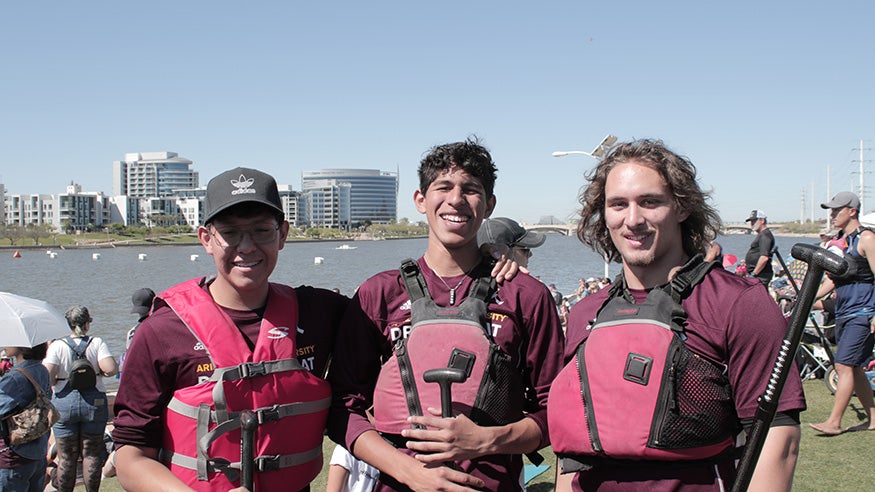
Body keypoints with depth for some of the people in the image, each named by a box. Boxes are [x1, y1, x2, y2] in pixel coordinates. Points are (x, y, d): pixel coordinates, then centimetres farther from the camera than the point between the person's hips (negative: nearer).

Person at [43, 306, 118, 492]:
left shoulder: (57, 346, -4)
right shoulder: (97, 343, -4)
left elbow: (47, 375, -15)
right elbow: (111, 369, -16)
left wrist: (57, 381, 6)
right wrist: (99, 373, 5)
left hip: (64, 404, 0)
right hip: (94, 402, 0)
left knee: (66, 456, 8)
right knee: (92, 454, 10)